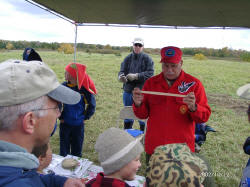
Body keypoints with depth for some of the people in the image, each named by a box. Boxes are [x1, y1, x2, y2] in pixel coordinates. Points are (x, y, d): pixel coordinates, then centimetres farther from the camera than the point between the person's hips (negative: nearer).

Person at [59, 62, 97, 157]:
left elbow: (92, 105, 0)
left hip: (79, 124, 0)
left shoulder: (84, 88, -12)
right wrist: (60, 117, -2)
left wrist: (85, 117, -1)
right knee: (64, 149, 12)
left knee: (77, 149, 14)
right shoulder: (63, 86, -9)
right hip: (65, 123, 1)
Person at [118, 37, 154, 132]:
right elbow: (122, 70, -1)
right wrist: (121, 76, -25)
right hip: (128, 91, 4)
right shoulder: (128, 58, 6)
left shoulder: (147, 58, -4)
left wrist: (136, 76, -25)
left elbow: (150, 73, -14)